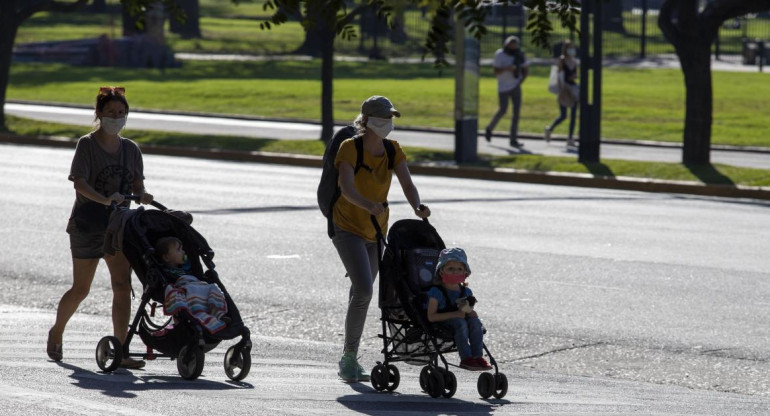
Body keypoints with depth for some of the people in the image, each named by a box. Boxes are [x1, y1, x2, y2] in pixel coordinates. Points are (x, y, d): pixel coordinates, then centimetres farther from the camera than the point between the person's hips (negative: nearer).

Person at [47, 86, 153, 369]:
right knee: (81, 289, 6)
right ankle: (56, 333, 34)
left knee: (122, 285, -10)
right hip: (87, 224, -4)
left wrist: (142, 195, -16)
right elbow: (79, 183, -18)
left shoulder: (130, 149, 9)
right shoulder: (87, 144, -6)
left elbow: (137, 184, 8)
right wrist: (105, 199, -34)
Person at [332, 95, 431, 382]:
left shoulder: (393, 150, 0)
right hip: (347, 227, -6)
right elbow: (347, 188, -31)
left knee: (361, 292, 13)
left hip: (376, 230, 6)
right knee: (363, 289, -21)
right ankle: (350, 357, -11)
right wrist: (370, 206, -50)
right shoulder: (350, 148, -17)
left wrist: (417, 207, -31)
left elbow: (407, 184, -10)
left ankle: (348, 360, 25)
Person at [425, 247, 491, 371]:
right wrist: (454, 314, -23)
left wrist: (469, 311, -11)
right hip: (441, 324, -5)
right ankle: (466, 359, -36)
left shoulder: (466, 291, 10)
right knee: (460, 323, -33)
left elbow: (470, 313, 16)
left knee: (475, 321, -23)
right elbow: (431, 316, -15)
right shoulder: (436, 292, -9)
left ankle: (478, 356, -25)